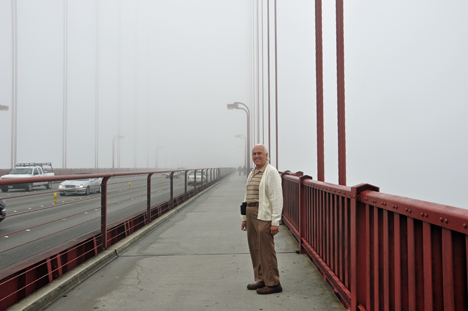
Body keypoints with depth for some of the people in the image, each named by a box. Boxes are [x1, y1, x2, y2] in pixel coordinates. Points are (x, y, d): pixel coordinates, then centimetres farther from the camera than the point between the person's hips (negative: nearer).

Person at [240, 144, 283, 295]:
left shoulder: (271, 172, -9)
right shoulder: (252, 173, 17)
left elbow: (277, 198, -14)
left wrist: (275, 222, -18)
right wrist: (244, 218, 17)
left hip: (264, 215, -9)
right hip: (251, 214, 9)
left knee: (266, 249, -4)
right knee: (255, 248, 12)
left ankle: (273, 283, 6)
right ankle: (261, 279, 23)